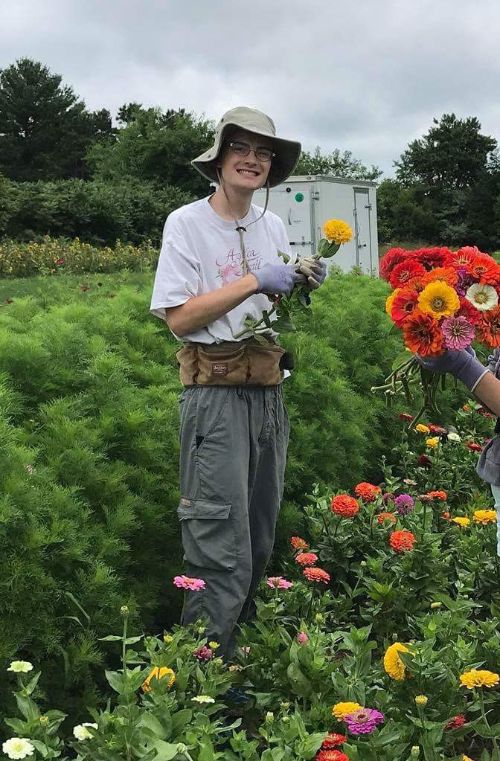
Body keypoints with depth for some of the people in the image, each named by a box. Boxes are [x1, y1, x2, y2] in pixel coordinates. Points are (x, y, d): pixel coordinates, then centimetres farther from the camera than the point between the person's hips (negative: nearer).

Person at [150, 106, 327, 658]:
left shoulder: (273, 228, 12)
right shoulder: (187, 223, -6)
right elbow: (179, 318, -13)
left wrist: (305, 286, 0)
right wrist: (252, 281, -16)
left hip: (268, 393, 7)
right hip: (214, 393, -6)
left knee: (260, 540, 13)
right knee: (222, 551, -8)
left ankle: (243, 646, 27)